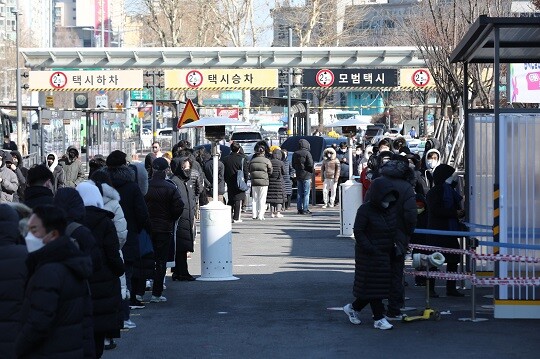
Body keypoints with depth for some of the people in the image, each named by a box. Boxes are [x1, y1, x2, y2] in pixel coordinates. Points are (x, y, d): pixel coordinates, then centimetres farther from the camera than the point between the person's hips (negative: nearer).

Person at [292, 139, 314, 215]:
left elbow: (293, 165, 13)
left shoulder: (295, 154, 8)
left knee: (299, 193, 11)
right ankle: (305, 209, -5)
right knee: (306, 193, -3)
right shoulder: (307, 153, -13)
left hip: (298, 176, 6)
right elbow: (310, 165, -15)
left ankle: (299, 208, 12)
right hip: (306, 175, -6)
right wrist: (311, 172, 1)